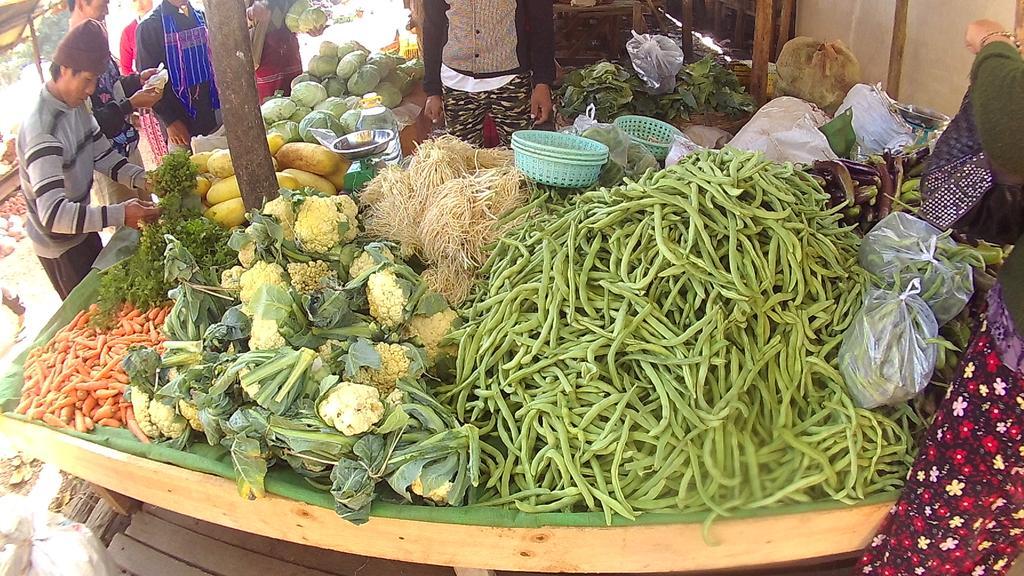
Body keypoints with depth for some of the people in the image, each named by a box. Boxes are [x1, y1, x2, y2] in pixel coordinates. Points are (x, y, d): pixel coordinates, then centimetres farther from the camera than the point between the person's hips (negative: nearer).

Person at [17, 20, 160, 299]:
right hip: (60, 247, -8)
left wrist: (142, 179, -15)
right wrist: (120, 214, -49)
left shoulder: (77, 107, -4)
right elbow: (53, 214, -40)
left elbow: (103, 156, 3)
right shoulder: (42, 130, -33)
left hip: (83, 228, 8)